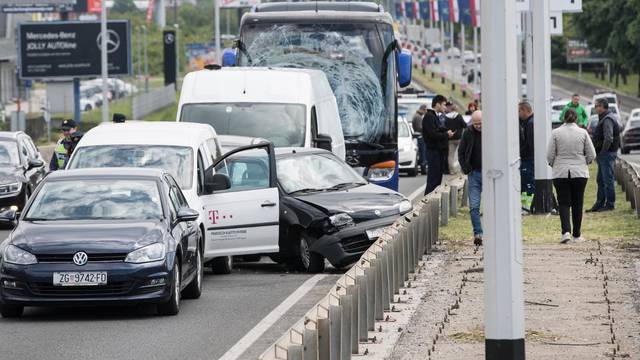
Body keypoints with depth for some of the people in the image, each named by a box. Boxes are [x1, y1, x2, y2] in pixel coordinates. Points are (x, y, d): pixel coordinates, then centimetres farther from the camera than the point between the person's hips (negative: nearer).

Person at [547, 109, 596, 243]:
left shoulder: (556, 133, -4)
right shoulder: (583, 133, -2)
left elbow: (550, 155, -4)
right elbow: (591, 155, 0)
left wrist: (554, 165, 15)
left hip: (560, 173, -1)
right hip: (580, 173, 1)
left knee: (564, 203, 3)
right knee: (577, 204, 11)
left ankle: (566, 231, -17)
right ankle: (577, 235, 15)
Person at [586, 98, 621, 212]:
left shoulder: (607, 120, -17)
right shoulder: (604, 118, 16)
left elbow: (608, 139, -26)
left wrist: (602, 153, -20)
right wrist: (599, 155, 17)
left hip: (607, 154, -11)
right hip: (603, 154, 11)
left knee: (607, 180, -6)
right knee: (601, 180, 15)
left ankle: (610, 204, -2)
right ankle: (599, 204, 20)